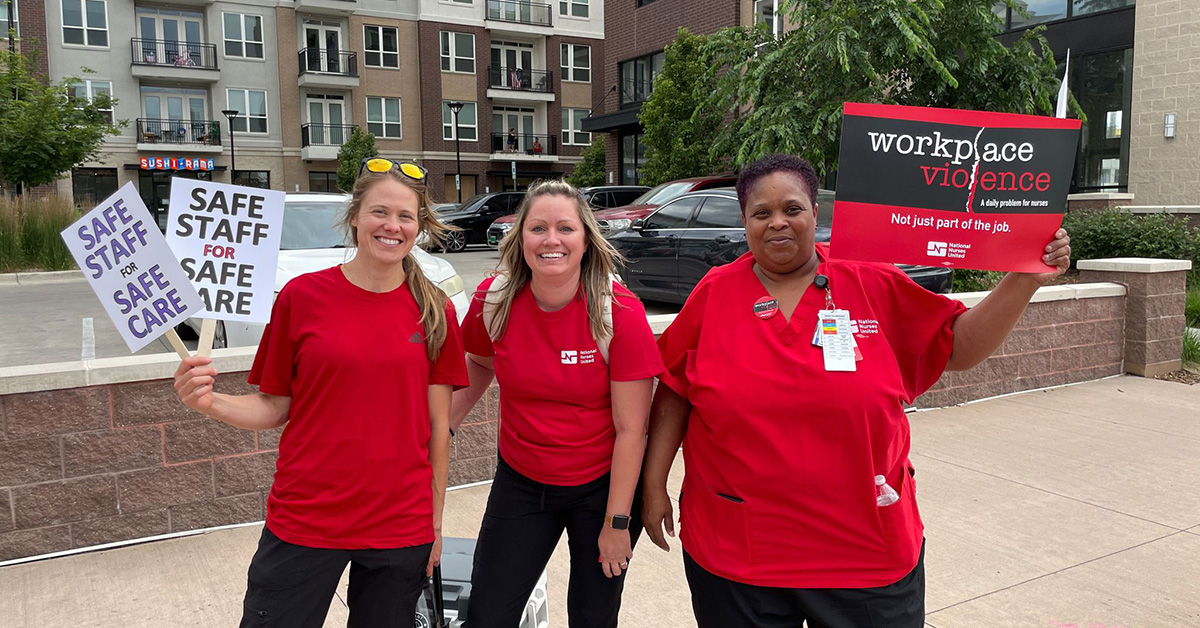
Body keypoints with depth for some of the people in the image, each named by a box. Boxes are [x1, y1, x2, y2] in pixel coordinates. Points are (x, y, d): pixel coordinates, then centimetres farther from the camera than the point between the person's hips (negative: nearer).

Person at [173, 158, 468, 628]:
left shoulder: (435, 311, 0)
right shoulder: (302, 296, -4)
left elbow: (438, 425, 3)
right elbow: (274, 408, 2)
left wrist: (435, 520, 6)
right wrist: (210, 403, -17)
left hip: (401, 528, 1)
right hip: (304, 521, -1)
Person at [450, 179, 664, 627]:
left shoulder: (620, 313, -20)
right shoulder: (494, 300, -11)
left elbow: (631, 430, -16)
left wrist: (617, 522, -13)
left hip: (602, 486, -2)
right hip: (520, 482, 3)